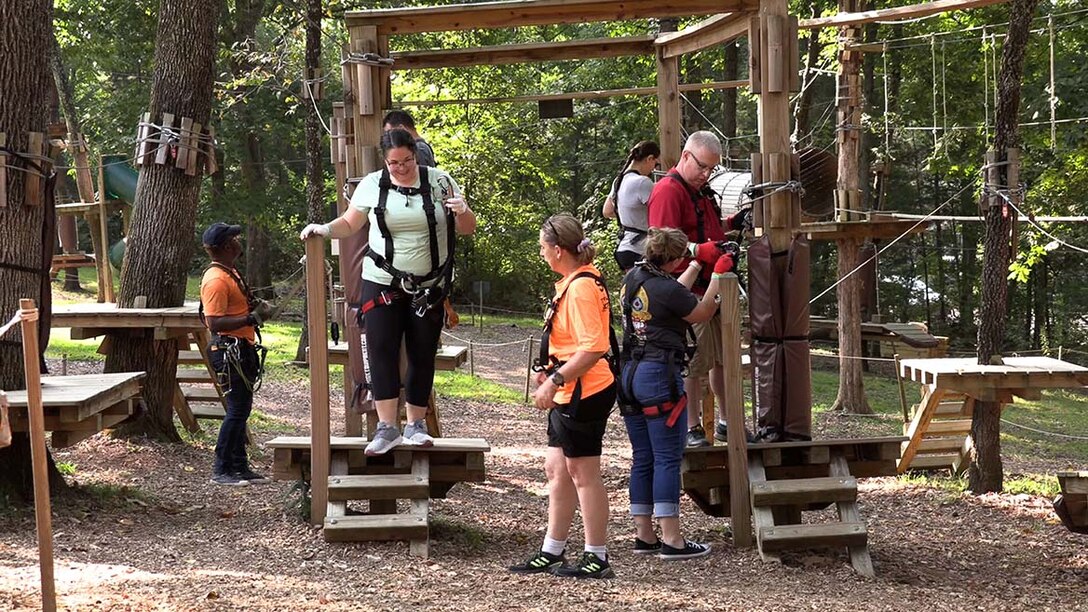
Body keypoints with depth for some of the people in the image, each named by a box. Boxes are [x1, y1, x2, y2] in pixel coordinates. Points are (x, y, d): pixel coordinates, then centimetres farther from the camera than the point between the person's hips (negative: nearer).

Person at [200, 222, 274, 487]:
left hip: (241, 349, 11)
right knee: (237, 409, -8)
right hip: (229, 351, -11)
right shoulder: (216, 280, -18)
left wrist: (256, 307, 10)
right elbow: (215, 323, -25)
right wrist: (252, 318, -24)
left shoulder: (230, 274, 16)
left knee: (241, 408, 13)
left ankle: (240, 466, 19)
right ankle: (221, 470, -3)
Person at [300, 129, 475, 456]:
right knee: (381, 349, -10)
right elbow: (349, 224, 10)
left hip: (429, 286, 0)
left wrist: (462, 212, -20)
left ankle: (416, 425, 15)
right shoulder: (372, 185, -1)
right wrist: (325, 229, -10)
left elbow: (468, 229, 2)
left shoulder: (439, 182, -3)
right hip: (382, 282, 0)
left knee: (422, 354, 4)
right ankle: (386, 427, -10)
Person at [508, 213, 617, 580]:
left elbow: (593, 348, -26)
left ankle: (597, 559, 7)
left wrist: (555, 381, -24)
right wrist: (550, 371, 15)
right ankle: (552, 552, 23)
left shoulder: (581, 288, -20)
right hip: (568, 394, 10)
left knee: (584, 475, -2)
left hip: (583, 394, -10)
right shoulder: (573, 282, 12)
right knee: (557, 470, 15)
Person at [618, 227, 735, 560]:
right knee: (668, 459, -5)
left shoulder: (632, 278, 9)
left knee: (642, 459, 12)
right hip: (659, 374, -9)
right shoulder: (666, 288, -16)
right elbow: (702, 314, 1)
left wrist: (698, 264, 32)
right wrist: (718, 276, 10)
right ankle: (671, 540, -5)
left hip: (629, 375, 9)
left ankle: (644, 535, 15)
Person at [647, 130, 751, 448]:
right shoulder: (667, 192, -13)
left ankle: (726, 422, 26)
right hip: (689, 291, -10)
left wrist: (732, 223, 17)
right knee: (693, 362, -5)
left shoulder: (700, 192, 19)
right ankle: (692, 429, 4)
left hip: (713, 288, 10)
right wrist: (700, 250, -35)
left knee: (724, 357, 15)